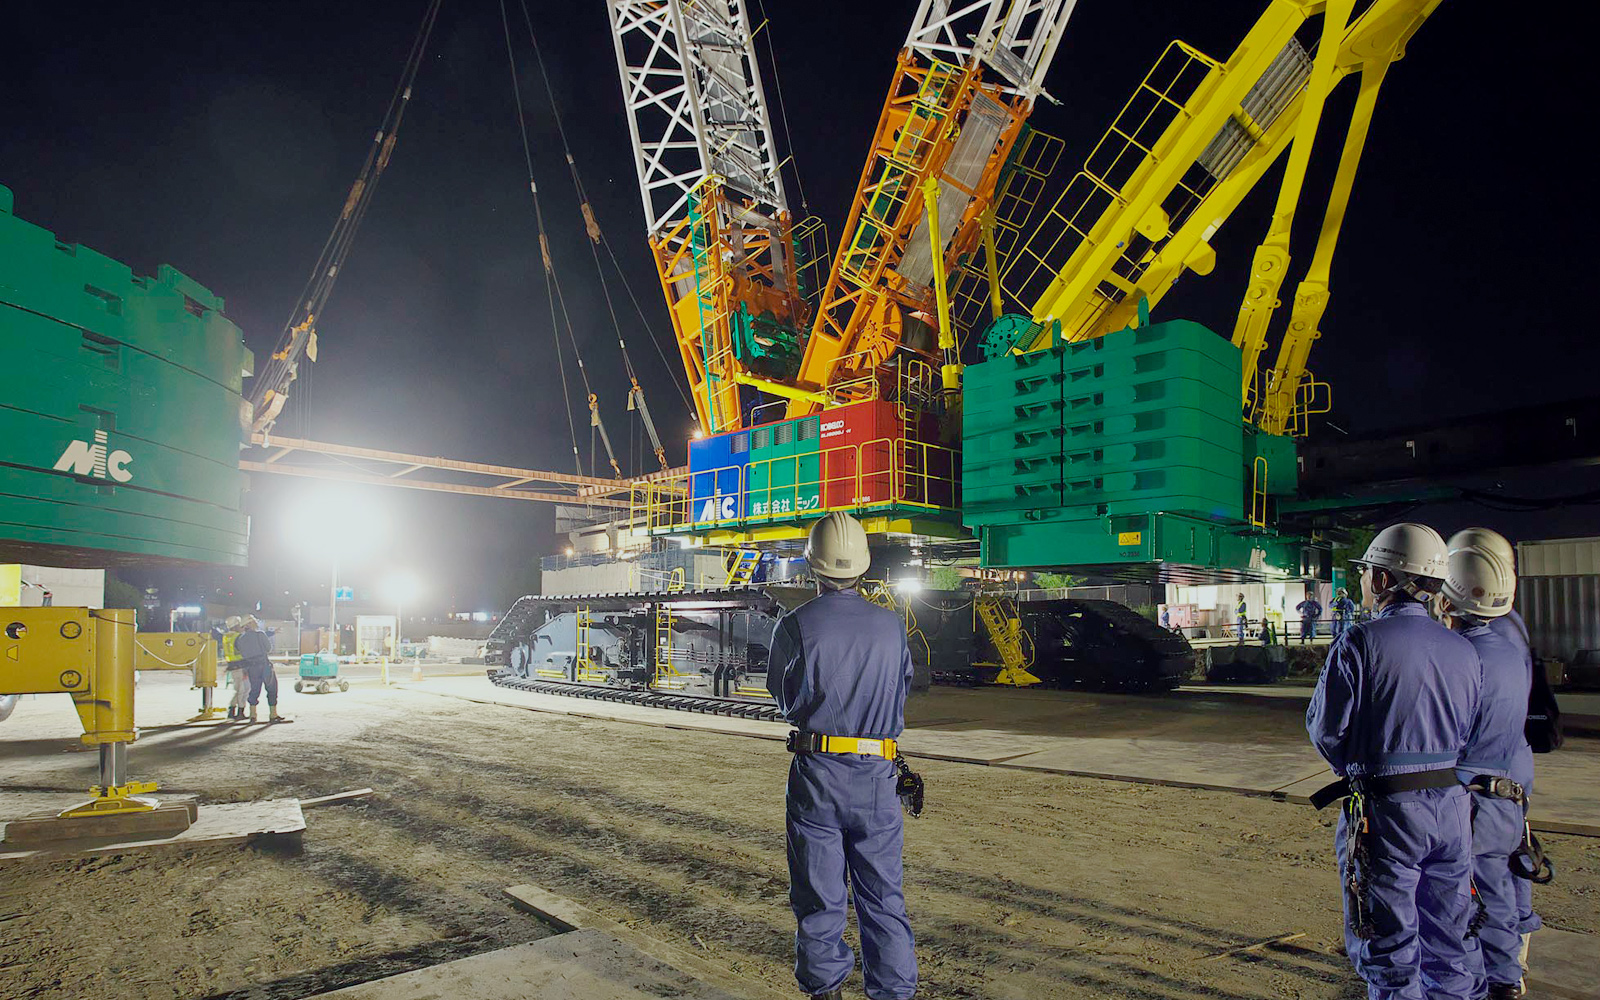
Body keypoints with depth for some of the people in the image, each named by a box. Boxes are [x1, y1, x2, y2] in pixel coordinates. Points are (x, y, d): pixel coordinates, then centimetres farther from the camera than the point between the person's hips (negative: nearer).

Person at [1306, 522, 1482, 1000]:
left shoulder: (1360, 641, -14)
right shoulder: (1464, 651, 5)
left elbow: (1325, 729, -11)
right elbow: (1465, 736, 10)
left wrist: (1353, 771, 9)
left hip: (1386, 811, -6)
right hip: (1453, 805, 6)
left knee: (1389, 950, 6)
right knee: (1446, 942, 20)